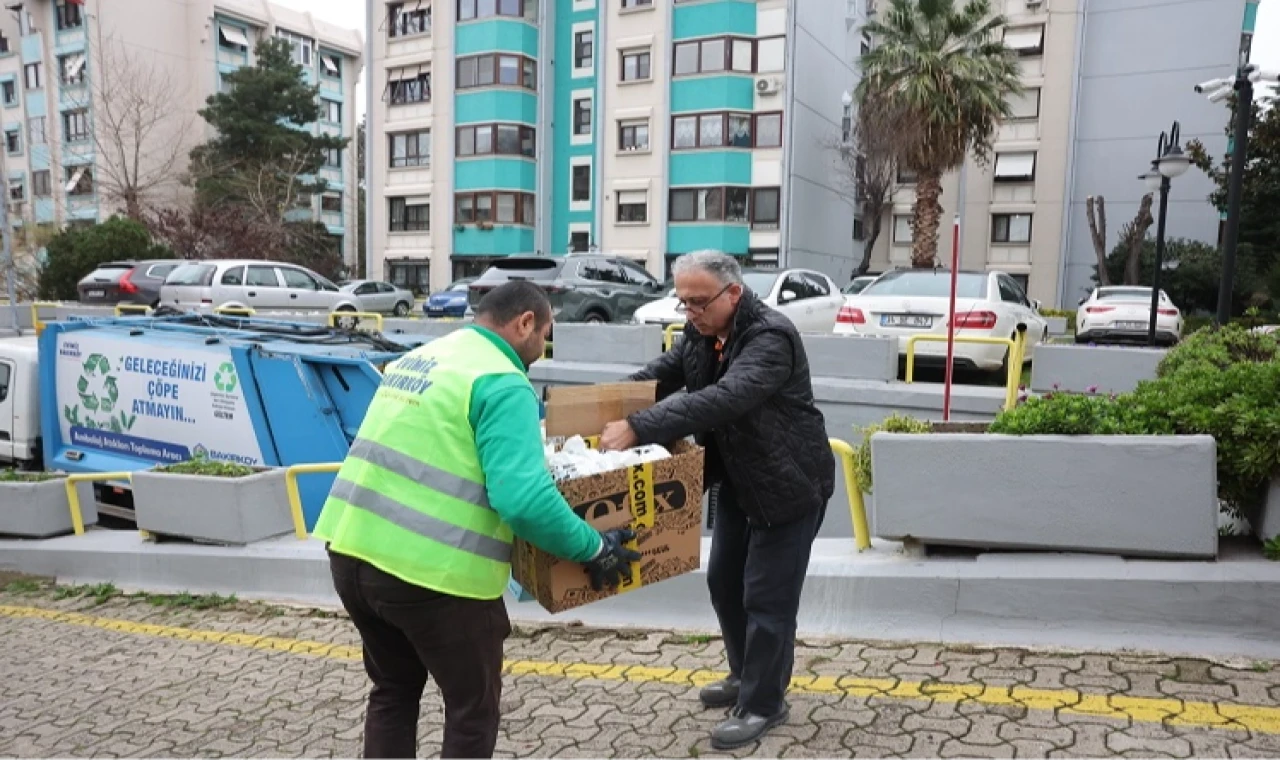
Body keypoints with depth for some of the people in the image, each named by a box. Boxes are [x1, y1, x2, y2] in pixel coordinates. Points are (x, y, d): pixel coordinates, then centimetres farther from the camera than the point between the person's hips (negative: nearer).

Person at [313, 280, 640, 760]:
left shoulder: (417, 358, 15)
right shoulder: (502, 384, -13)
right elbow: (523, 497, -24)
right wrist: (592, 548, -12)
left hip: (351, 550, 9)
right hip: (432, 571, -8)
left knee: (394, 689, 28)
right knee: (473, 709, 14)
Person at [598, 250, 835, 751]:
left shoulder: (771, 336, -28)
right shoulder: (701, 332, -1)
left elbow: (726, 399, -42)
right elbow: (659, 376, 3)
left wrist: (638, 428, -48)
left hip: (788, 486, -8)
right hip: (735, 482, 9)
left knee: (767, 596, -1)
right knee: (724, 582, 17)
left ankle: (762, 704, 16)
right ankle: (745, 676, 37)